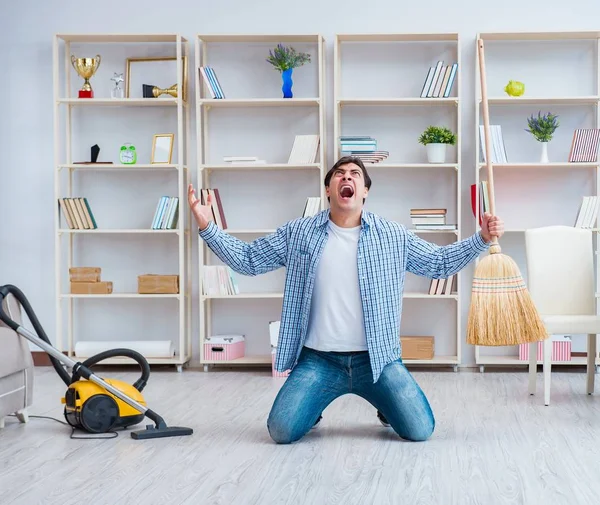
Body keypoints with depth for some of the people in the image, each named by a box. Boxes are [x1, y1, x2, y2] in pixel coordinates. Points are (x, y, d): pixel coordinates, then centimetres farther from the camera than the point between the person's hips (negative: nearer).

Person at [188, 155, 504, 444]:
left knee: (420, 431, -11)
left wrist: (482, 239, -3)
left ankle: (386, 407, 26)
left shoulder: (393, 236, 3)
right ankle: (313, 408, 22)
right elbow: (248, 260, 6)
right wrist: (208, 228, -6)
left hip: (377, 359, 0)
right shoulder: (298, 233, 3)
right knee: (282, 431, -15)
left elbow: (440, 263, 10)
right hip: (318, 360, 0)